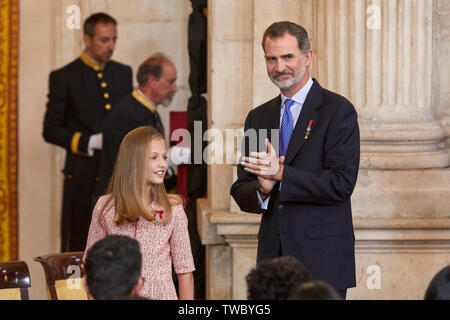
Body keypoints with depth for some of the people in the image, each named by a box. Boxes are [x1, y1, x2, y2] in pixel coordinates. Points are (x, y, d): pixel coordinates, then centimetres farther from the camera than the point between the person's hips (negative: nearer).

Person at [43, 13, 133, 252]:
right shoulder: (64, 78, -2)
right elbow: (51, 130, -3)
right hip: (83, 176, -4)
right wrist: (91, 142, -13)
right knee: (77, 249, -1)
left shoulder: (123, 73, 12)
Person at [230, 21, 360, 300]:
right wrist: (262, 190, -10)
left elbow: (342, 184, -13)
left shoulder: (338, 111, -3)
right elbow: (241, 193, 13)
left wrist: (281, 174, -19)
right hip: (273, 256, 5)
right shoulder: (258, 118, 15)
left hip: (322, 259, -5)